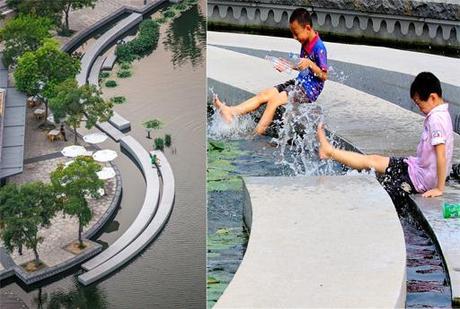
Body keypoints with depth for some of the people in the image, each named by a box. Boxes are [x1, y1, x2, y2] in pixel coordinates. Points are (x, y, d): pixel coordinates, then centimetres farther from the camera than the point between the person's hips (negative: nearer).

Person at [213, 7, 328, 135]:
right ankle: (231, 112, -14)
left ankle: (257, 133, -24)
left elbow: (324, 76, -17)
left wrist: (310, 64, -30)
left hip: (309, 90, -9)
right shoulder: (305, 44, 11)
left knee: (274, 100, -22)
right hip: (299, 82, 9)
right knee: (264, 94, -4)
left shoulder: (319, 48, -17)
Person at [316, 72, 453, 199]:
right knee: (374, 160, 13)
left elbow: (441, 156, -27)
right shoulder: (439, 115, 6)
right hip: (420, 166, 9)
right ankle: (329, 151, 23)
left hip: (422, 178, -9)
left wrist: (439, 188, -24)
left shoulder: (436, 120, -25)